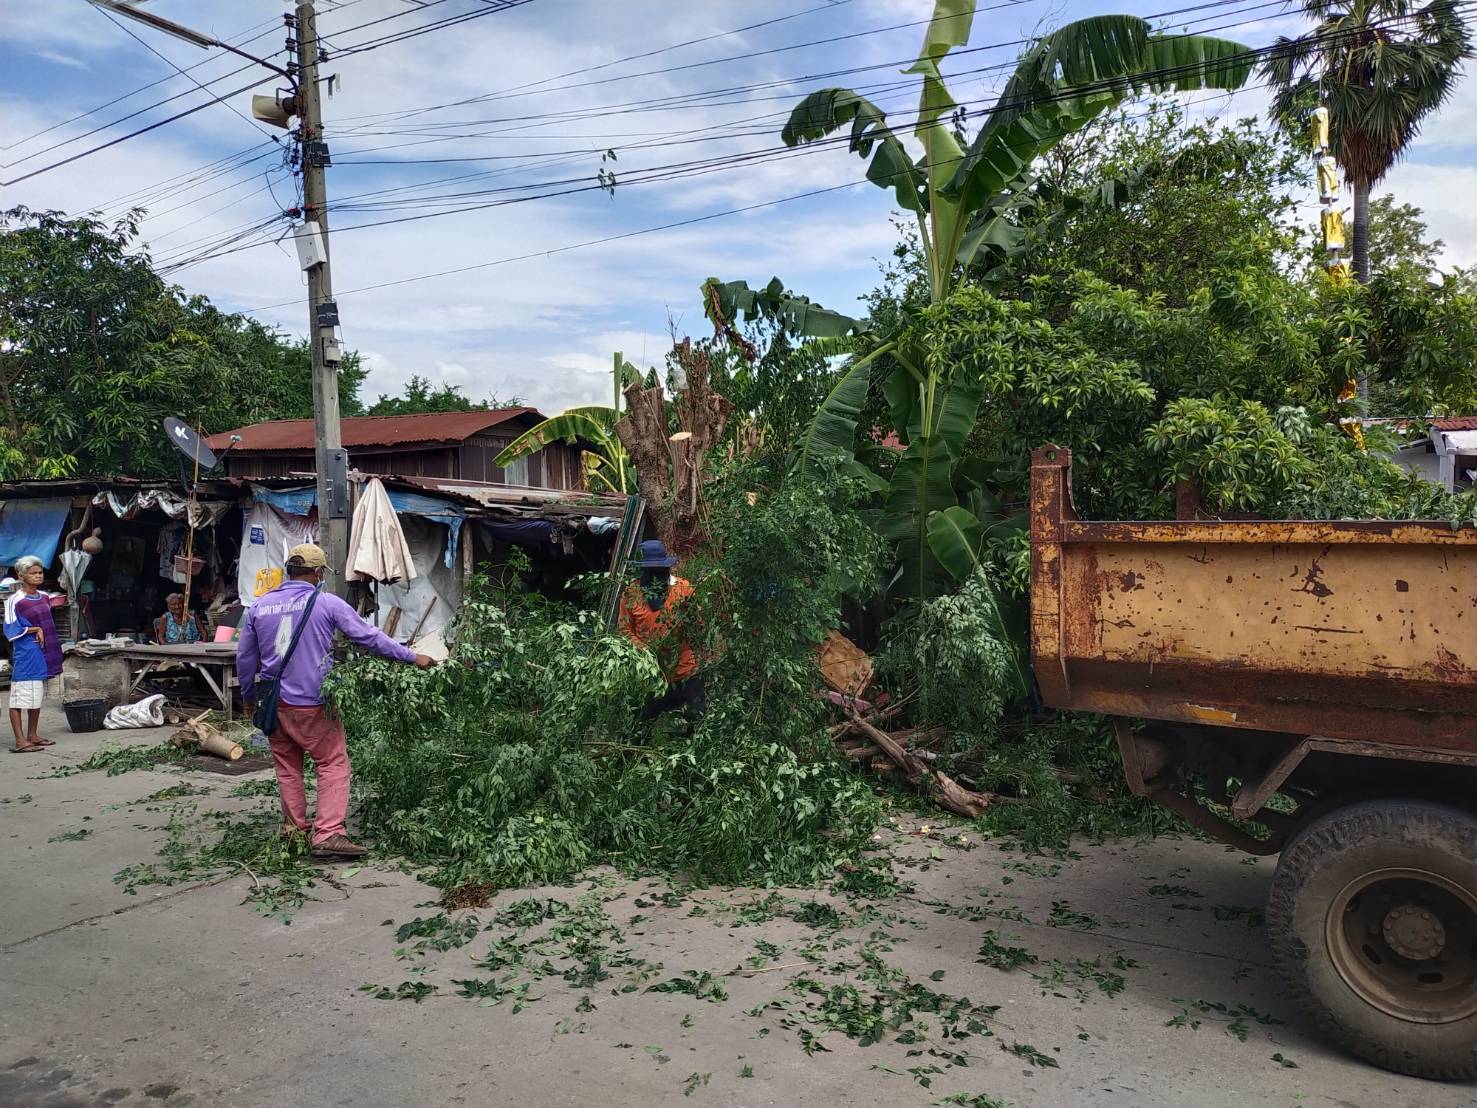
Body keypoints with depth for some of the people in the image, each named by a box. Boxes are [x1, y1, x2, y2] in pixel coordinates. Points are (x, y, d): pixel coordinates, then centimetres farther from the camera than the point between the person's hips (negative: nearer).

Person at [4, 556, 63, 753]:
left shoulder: (44, 597, 10)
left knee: (37, 696, 14)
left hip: (43, 654, 8)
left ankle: (32, 736, 23)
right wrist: (35, 629, -17)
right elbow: (11, 629, -13)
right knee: (20, 697, -5)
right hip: (26, 655, -8)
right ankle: (20, 741, -4)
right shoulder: (14, 601, -11)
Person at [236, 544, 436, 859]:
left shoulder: (259, 607, 6)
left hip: (274, 702, 5)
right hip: (311, 705, -5)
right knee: (334, 764, 1)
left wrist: (248, 696, 29)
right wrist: (412, 657, 2)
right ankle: (328, 834, -6)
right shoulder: (327, 603, -9)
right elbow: (369, 635, -6)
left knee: (287, 766, 18)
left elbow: (245, 658, 14)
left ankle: (294, 827, 25)